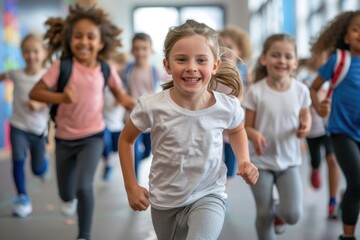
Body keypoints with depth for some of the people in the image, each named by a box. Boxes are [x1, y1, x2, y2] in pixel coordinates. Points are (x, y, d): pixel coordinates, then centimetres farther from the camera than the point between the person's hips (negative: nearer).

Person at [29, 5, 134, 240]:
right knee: (66, 194, 15)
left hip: (92, 136, 0)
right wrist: (61, 97, -31)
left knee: (84, 186, -20)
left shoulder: (106, 70, -7)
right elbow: (35, 92, -15)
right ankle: (70, 200, 55)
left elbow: (121, 96, 8)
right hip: (65, 138, 1)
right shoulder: (63, 66, -15)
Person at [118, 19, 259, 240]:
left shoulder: (227, 106, -16)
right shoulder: (152, 107, -20)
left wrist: (244, 161, -5)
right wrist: (131, 186, -3)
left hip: (208, 195, -1)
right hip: (165, 201, 1)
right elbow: (126, 140, 0)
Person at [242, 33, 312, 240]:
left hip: (289, 160, 2)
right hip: (261, 161, -1)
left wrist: (306, 126, -15)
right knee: (264, 215, 4)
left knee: (293, 215, -8)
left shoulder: (301, 90, -7)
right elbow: (247, 127, -8)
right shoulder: (255, 91, -13)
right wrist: (254, 135, -31)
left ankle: (278, 210, 29)